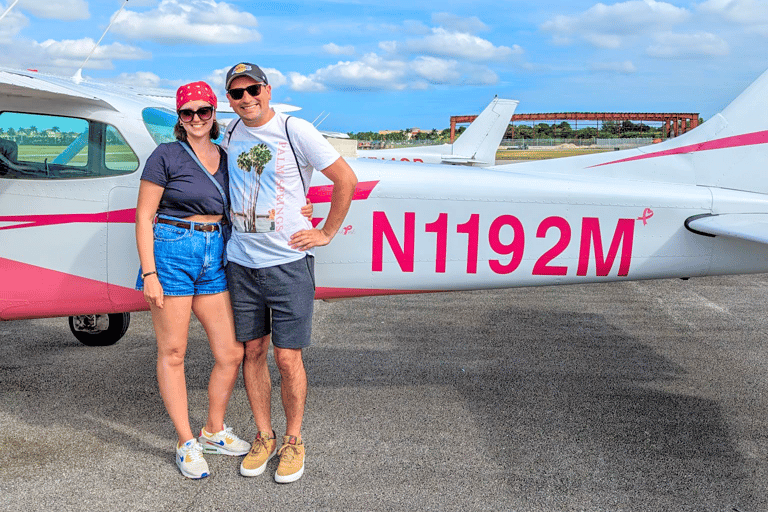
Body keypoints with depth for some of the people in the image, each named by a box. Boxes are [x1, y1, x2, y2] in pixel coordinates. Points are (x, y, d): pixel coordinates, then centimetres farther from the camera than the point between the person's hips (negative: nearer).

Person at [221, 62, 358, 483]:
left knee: (287, 357, -1)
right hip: (241, 263, 5)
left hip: (288, 263, -5)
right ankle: (263, 437, 26)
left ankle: (293, 441, 18)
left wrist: (326, 233, -4)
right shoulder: (230, 135, 8)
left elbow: (346, 179, -4)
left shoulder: (295, 131, -7)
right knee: (252, 351, 10)